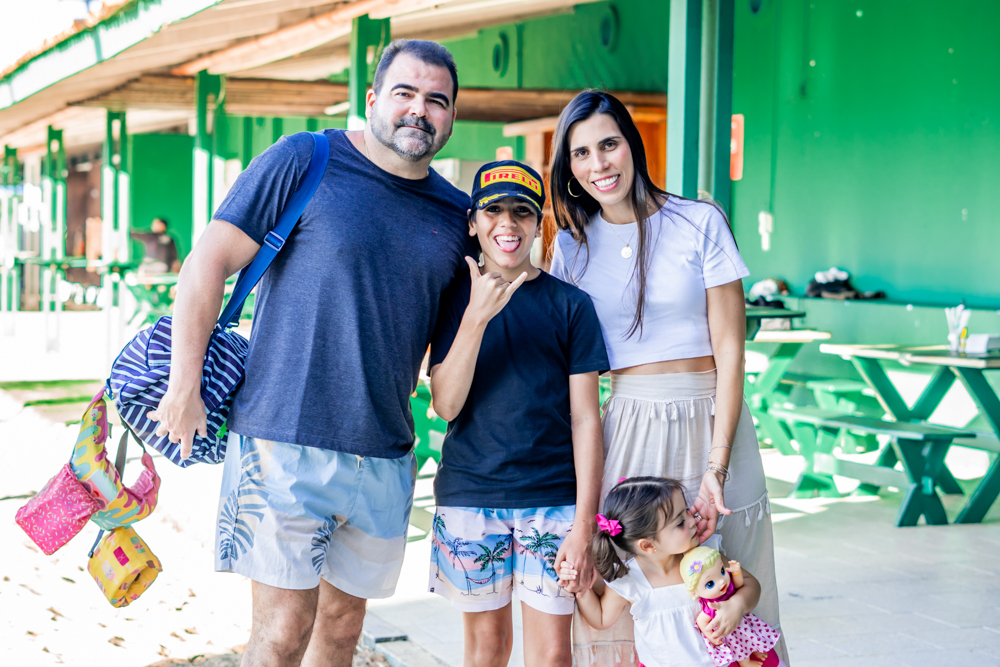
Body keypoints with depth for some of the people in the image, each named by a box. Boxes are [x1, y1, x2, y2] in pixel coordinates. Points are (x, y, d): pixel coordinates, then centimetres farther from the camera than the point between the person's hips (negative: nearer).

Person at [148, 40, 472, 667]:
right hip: (284, 438, -5)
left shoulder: (457, 214, 10)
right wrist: (185, 385, -10)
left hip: (385, 455, 5)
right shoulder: (305, 161, -5)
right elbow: (209, 262, -6)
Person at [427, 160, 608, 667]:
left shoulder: (570, 305, 1)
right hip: (469, 492, 1)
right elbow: (446, 405, -6)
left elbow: (584, 418, 0)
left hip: (553, 496, -1)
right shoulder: (454, 297, 4)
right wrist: (477, 316, -17)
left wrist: (585, 520, -6)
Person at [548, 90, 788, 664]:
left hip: (709, 419, -2)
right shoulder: (574, 245, 6)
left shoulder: (700, 224, -3)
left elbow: (730, 349, -5)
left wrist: (716, 466, -13)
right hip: (627, 424, 2)